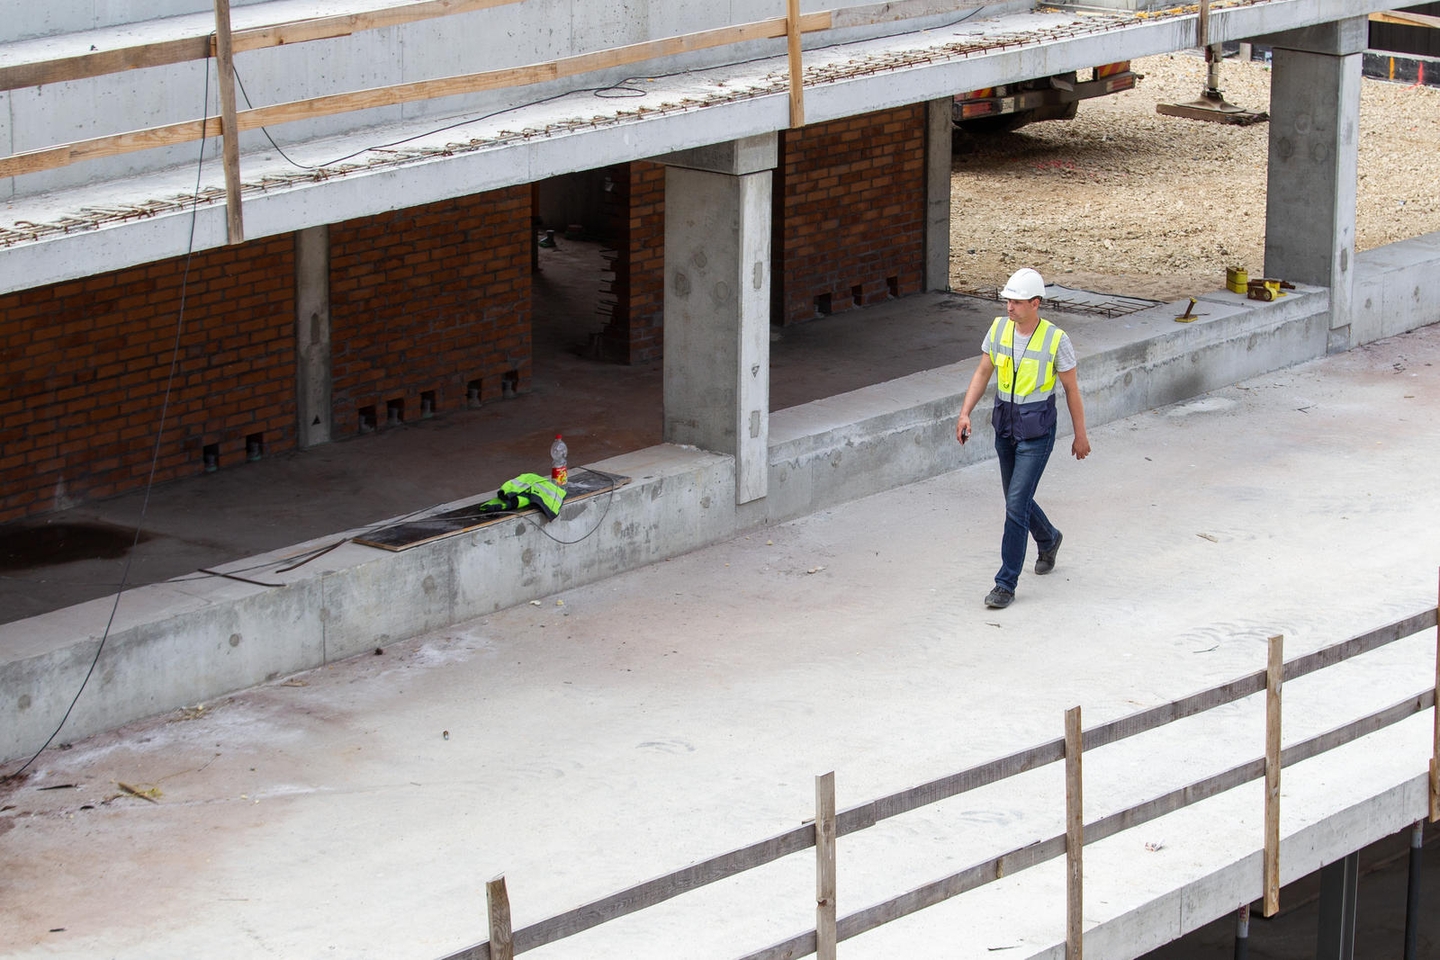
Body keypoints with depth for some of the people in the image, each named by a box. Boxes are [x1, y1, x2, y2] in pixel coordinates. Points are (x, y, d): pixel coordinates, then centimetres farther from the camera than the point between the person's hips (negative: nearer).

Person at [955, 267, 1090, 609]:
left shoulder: (1056, 339, -16)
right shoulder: (999, 328, -3)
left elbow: (1071, 388, -6)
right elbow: (983, 372, 8)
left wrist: (1080, 435, 1)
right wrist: (965, 413, -2)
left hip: (1037, 432, -6)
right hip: (1005, 425, 6)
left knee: (1016, 504, -11)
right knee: (1016, 499, 18)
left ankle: (1006, 584, -6)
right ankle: (1048, 539, 50)